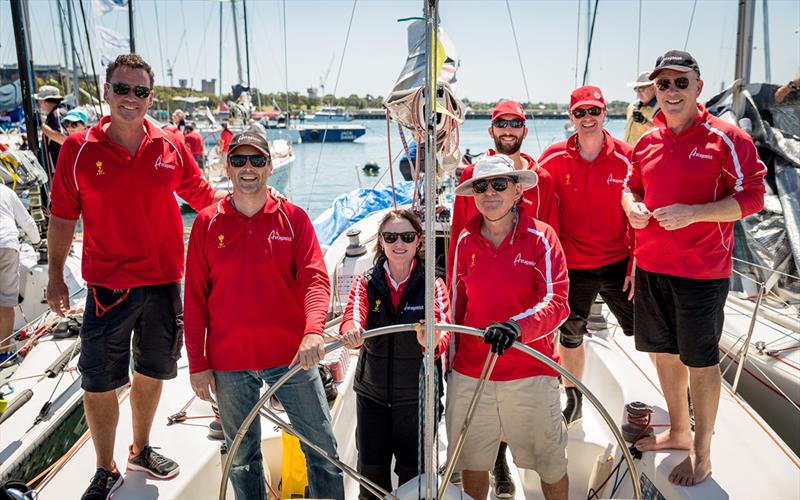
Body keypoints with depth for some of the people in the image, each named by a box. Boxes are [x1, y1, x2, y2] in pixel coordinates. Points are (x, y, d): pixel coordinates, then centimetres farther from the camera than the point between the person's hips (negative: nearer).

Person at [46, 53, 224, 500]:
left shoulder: (171, 145, -2)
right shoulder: (79, 149, -5)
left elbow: (204, 196, 10)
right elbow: (63, 216, 1)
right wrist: (56, 275, 0)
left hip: (164, 280, 2)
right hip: (108, 285, -2)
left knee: (152, 371, 17)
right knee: (99, 382, 5)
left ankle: (141, 450, 41)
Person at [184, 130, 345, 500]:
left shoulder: (293, 217, -1)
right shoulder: (207, 223, 1)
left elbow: (315, 278, -11)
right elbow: (194, 298, 3)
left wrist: (313, 331, -29)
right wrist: (197, 363, 1)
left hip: (290, 354, -1)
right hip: (229, 362, 1)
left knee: (322, 447, 7)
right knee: (242, 457, 16)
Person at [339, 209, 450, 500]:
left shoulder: (433, 286, -5)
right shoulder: (365, 283, -1)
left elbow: (443, 332, -20)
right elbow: (352, 317, -21)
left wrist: (432, 341, -44)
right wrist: (352, 334, -44)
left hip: (418, 396, -1)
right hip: (371, 394, 1)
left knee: (413, 473, 11)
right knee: (371, 474, 11)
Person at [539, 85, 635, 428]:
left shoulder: (625, 157, -5)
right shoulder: (555, 158, -5)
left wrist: (636, 265, -5)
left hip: (617, 262, -1)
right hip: (572, 263, 1)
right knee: (571, 334, 13)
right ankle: (573, 402, 33)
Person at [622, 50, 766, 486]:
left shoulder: (725, 139, -9)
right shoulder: (647, 141, 8)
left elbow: (752, 197, -11)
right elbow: (631, 187, 20)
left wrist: (692, 213, -22)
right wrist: (631, 206, -4)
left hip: (701, 272, -6)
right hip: (650, 268, 6)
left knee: (700, 362, 6)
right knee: (664, 352, 17)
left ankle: (701, 454, 23)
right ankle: (678, 431, 38)